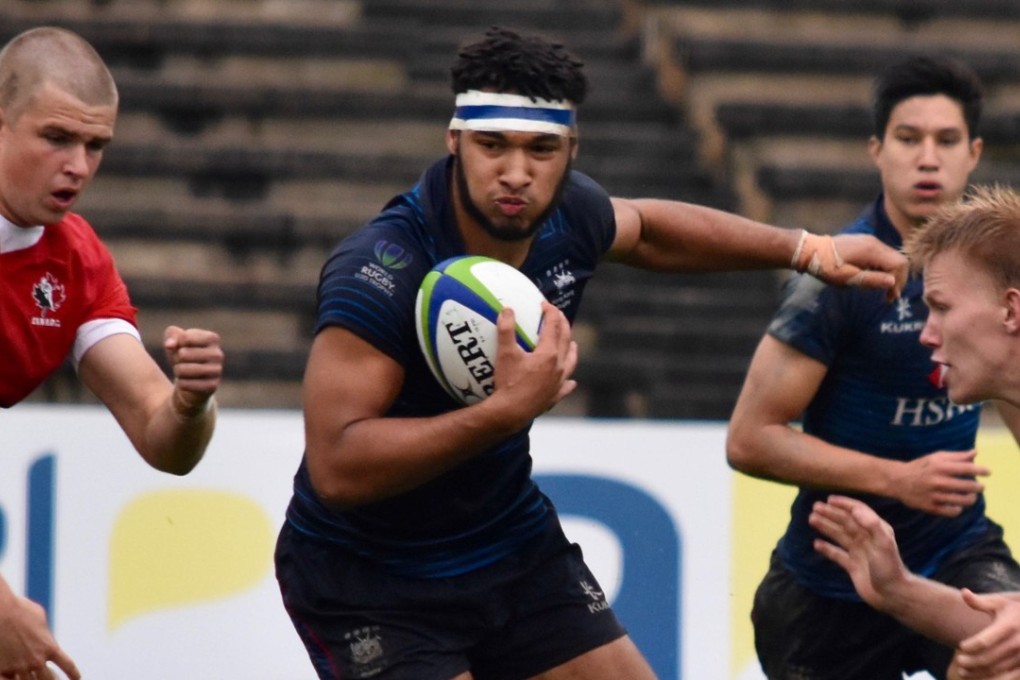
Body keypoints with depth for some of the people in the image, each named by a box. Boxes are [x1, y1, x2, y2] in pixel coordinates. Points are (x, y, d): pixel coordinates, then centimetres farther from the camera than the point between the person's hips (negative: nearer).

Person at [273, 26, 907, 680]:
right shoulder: (381, 272, -30)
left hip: (513, 544, 7)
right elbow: (336, 468, -35)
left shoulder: (566, 214, -9)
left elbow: (648, 230, 18)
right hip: (370, 581, -7)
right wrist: (506, 410, -38)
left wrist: (810, 251, 18)